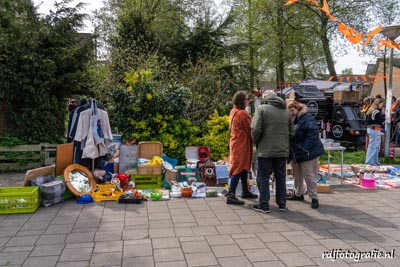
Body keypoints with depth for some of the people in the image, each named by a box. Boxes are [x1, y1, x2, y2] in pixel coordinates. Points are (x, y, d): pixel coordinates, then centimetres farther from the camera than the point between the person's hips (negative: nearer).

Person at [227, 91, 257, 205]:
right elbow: (250, 130, -14)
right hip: (242, 144, -10)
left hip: (235, 143, 10)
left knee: (243, 167, 18)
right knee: (238, 169, -8)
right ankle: (231, 195, -8)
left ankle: (245, 191, 29)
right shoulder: (242, 114, -18)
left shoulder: (233, 112, 10)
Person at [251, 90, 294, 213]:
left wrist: (256, 142, 1)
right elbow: (291, 133, 11)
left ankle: (264, 205, 7)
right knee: (281, 177, 15)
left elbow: (255, 129, -15)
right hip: (282, 150, 5)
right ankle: (282, 204, 21)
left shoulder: (262, 108, -5)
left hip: (266, 150, -5)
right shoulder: (286, 112, 11)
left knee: (263, 178, 4)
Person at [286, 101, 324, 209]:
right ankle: (298, 194, 31)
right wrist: (289, 151, 8)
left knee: (309, 176, -4)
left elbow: (313, 133, -24)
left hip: (307, 153, -8)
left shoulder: (307, 118, -15)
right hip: (295, 154, 9)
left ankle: (314, 198, 6)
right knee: (297, 175, 17)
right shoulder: (291, 120, 11)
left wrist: (306, 149, -27)